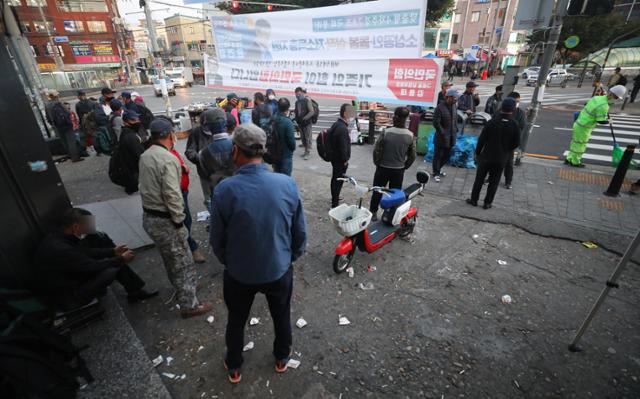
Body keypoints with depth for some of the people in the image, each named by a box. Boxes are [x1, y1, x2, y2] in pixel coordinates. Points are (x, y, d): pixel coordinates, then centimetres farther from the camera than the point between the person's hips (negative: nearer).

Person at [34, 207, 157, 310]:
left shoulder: (61, 236, -6)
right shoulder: (60, 250, -35)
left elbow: (87, 252, 9)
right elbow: (93, 266, -26)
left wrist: (113, 251, 7)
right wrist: (121, 259, -13)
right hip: (66, 297, -9)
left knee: (113, 262, 1)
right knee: (110, 271, -24)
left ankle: (135, 291, 12)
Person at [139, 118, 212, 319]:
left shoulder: (145, 156, 6)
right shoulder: (168, 159, -21)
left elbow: (146, 185, 11)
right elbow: (172, 195, -25)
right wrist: (179, 220, -16)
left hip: (148, 216, 9)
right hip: (164, 220, -9)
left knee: (171, 258, 25)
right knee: (183, 262, 4)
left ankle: (181, 290, 44)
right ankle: (189, 305, 16)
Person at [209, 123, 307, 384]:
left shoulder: (224, 189, -23)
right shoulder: (288, 184, -19)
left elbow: (217, 240, -11)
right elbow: (300, 232, -9)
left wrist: (228, 263, 10)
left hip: (239, 273, -1)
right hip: (279, 269, 1)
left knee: (236, 321, 26)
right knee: (281, 316, 28)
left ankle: (234, 368, 50)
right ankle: (282, 358, 53)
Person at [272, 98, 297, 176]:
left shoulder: (273, 119, -3)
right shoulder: (288, 122, -22)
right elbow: (291, 139, -19)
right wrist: (293, 148, 0)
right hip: (286, 154, -6)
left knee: (276, 174, 20)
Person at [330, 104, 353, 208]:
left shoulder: (335, 124, 6)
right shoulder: (343, 128, -26)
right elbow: (343, 147, -26)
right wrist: (345, 160, -13)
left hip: (334, 157, 10)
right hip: (340, 160, -10)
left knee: (335, 178, 23)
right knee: (338, 180, 1)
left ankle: (334, 198, 40)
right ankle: (335, 203, 10)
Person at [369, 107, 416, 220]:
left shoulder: (386, 132, -17)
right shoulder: (410, 135, -8)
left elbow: (376, 150, -13)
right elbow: (412, 156, -1)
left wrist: (377, 163, 4)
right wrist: (404, 166, 13)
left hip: (383, 168, -2)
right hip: (399, 170, 2)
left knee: (377, 191, 15)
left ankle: (373, 213, 26)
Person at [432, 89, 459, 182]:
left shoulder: (454, 106, 7)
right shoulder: (440, 108, -16)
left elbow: (455, 119, 17)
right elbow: (436, 123, -18)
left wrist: (456, 130, 8)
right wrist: (443, 133, -17)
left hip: (451, 137, 8)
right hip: (441, 137, -7)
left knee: (447, 156, 17)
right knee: (438, 156, 4)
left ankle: (438, 169, 36)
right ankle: (436, 173, 17)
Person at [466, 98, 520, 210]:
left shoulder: (492, 122, -12)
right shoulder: (515, 126, -9)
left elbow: (481, 139, -10)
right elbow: (516, 143, -2)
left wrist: (477, 153, 1)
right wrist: (506, 151, 16)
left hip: (486, 156, -1)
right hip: (501, 159, 1)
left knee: (479, 179, 11)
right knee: (494, 182, 12)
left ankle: (474, 200, 19)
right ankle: (487, 203, 18)